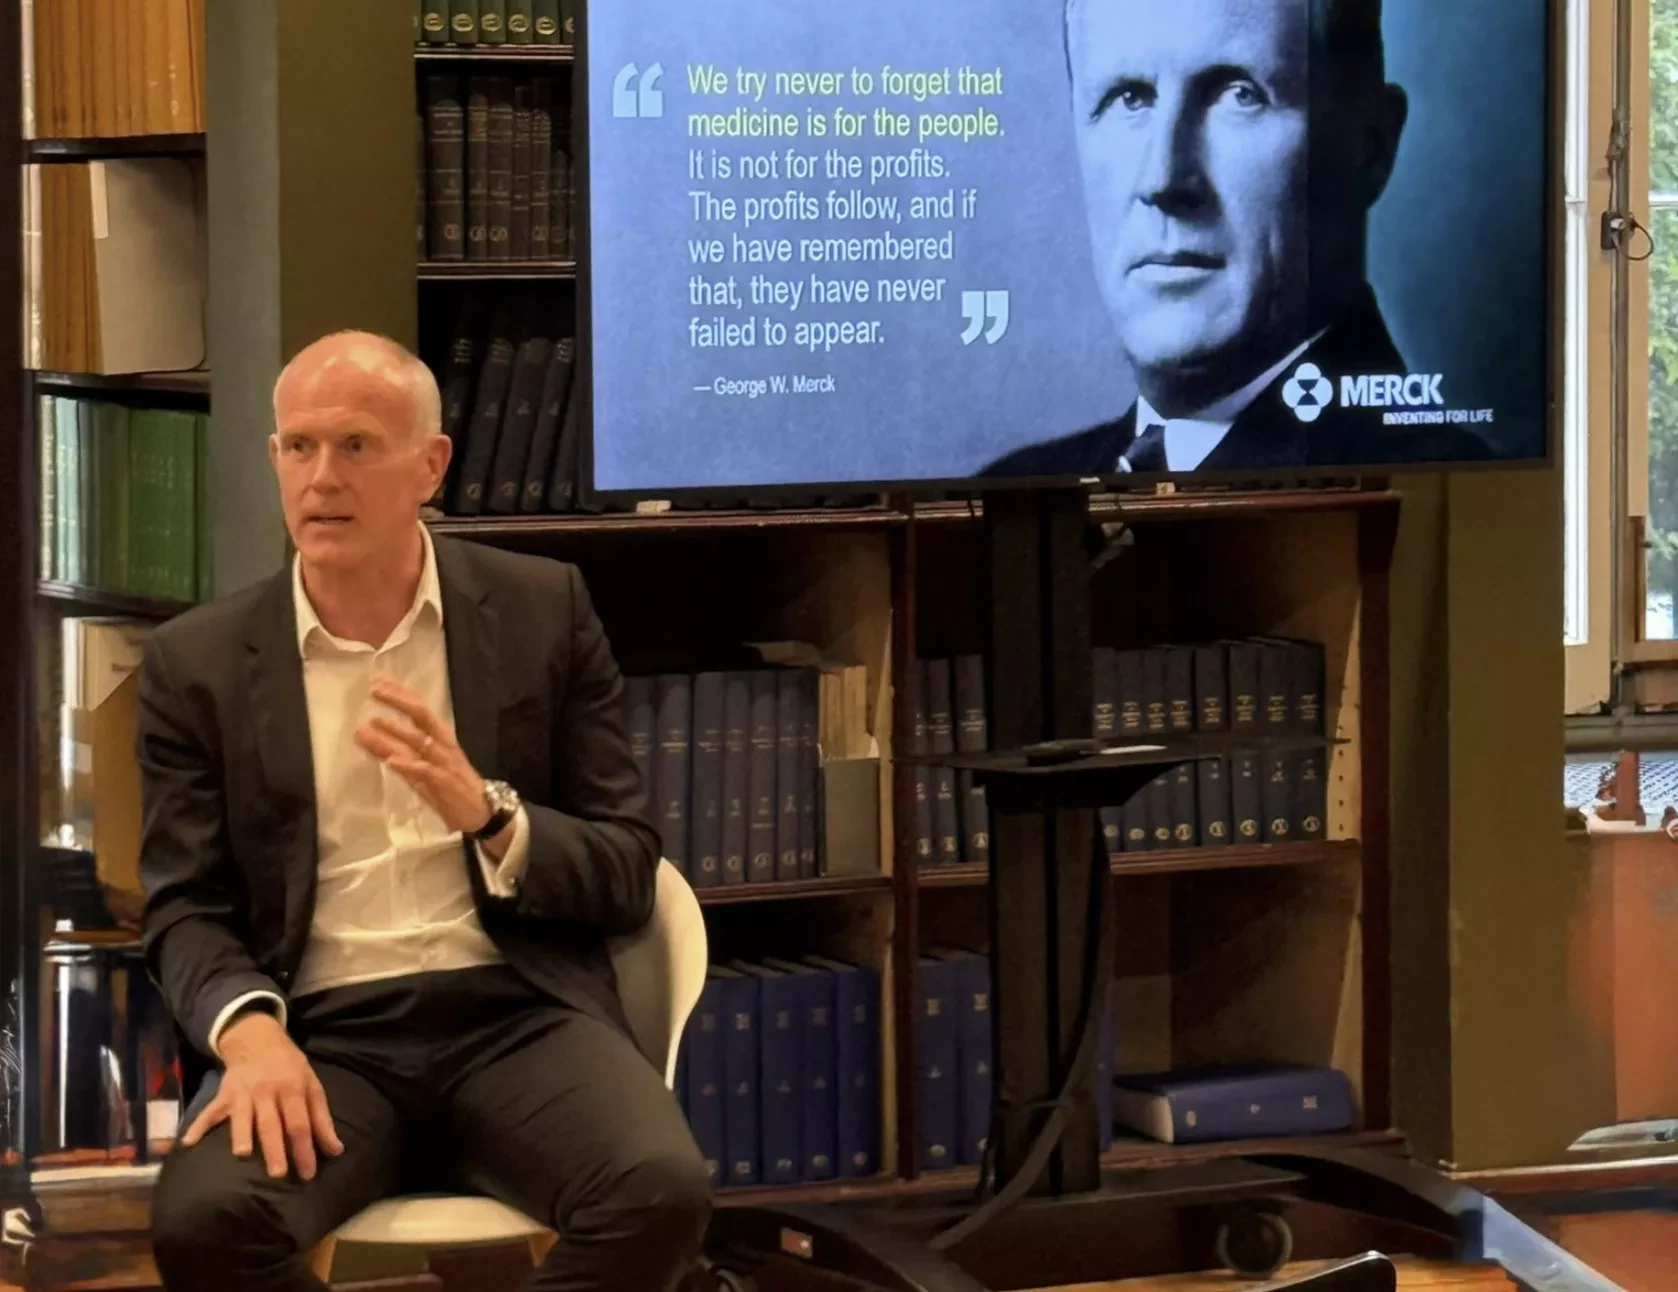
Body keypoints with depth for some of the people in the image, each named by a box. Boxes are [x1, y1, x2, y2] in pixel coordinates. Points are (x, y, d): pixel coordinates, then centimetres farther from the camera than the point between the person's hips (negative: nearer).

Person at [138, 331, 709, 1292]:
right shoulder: (199, 662, 9)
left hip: (518, 1012, 0)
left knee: (663, 1193, -31)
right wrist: (250, 1030, -17)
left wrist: (487, 813, -13)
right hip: (321, 1035, 0)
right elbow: (187, 909, 6)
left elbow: (628, 878, 8)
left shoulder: (543, 612, 9)